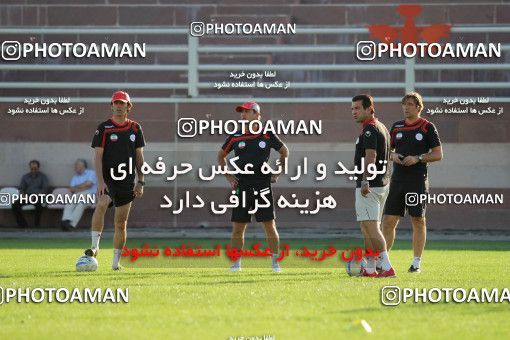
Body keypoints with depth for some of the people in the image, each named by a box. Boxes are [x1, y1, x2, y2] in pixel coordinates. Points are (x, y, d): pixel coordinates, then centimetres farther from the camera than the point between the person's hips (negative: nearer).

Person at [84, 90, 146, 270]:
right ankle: (95, 246, -26)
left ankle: (116, 262, 14)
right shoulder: (104, 128, -1)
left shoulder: (135, 129, 9)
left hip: (127, 182, 3)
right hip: (107, 180, -3)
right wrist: (100, 181, -15)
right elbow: (98, 156, -4)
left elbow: (139, 157, 12)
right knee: (101, 205, -32)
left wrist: (140, 182, 5)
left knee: (121, 223, 5)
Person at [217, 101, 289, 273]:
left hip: (263, 187, -2)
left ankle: (275, 262, 5)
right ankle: (236, 263, 12)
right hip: (241, 187, 2)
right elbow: (221, 155, 20)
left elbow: (284, 152, 16)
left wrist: (277, 173, 8)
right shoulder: (235, 137, 5)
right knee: (238, 227, 3)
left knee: (270, 225, -3)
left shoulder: (267, 135, 1)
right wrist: (228, 176, 10)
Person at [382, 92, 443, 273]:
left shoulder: (427, 127, -1)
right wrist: (393, 155, -2)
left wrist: (418, 158, -14)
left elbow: (438, 154, -2)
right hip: (397, 180, 4)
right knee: (388, 220, 0)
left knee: (418, 221, 1)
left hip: (418, 181, -4)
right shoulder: (397, 127, 12)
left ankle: (416, 262, 6)